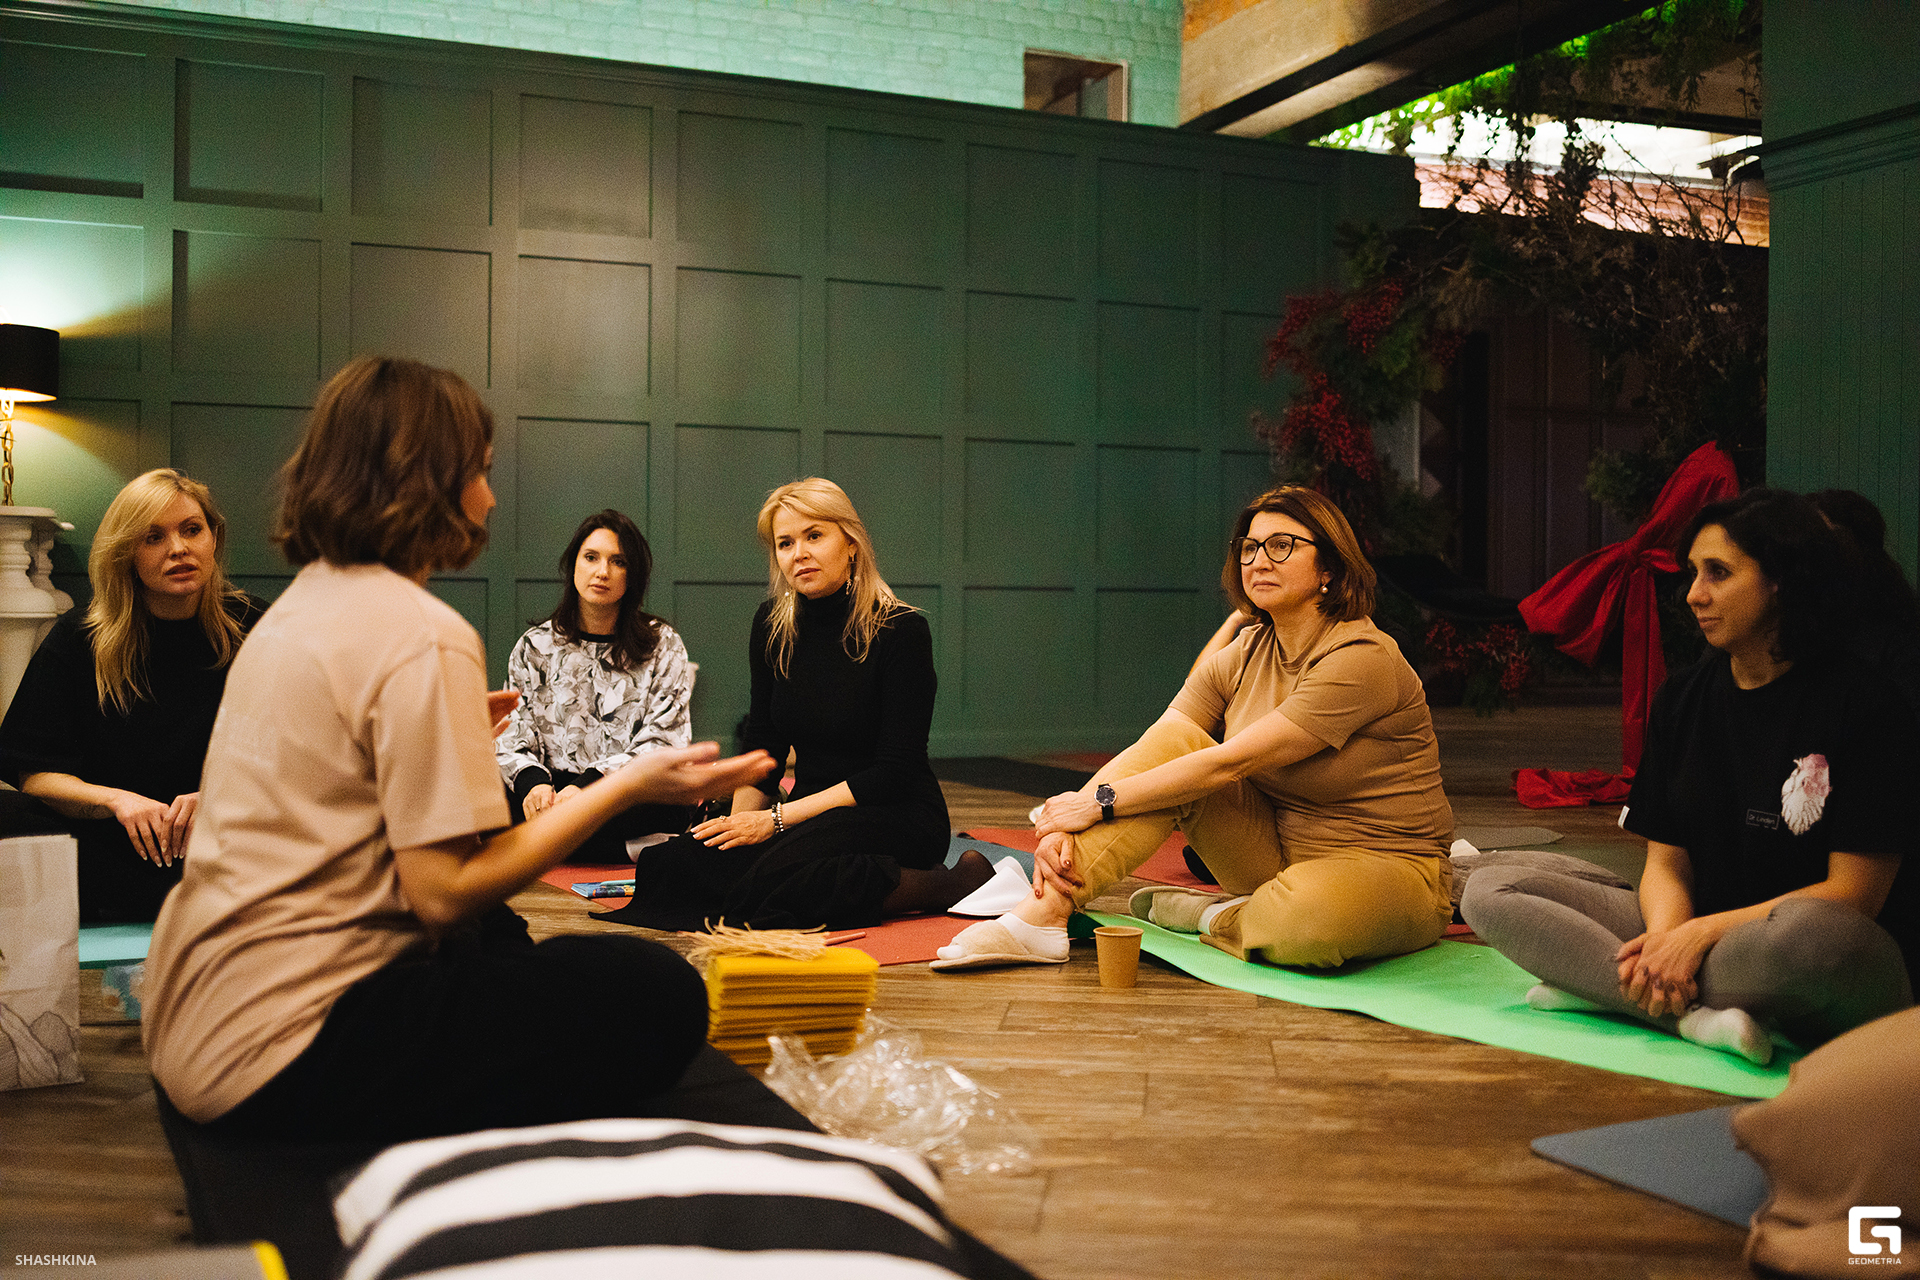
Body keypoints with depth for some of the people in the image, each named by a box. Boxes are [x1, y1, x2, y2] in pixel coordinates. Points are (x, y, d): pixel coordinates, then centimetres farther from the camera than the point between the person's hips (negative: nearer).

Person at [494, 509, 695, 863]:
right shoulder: (534, 647, 14)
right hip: (554, 792, 4)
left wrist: (588, 787, -20)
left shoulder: (662, 645, 7)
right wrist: (533, 781, -17)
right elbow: (511, 738, 7)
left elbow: (661, 744, -3)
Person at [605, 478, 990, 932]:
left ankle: (951, 883, -13)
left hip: (897, 817, -6)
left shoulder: (901, 630, -12)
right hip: (817, 816, 7)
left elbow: (894, 771, -14)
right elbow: (761, 746, 11)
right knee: (676, 861, -19)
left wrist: (777, 818, -17)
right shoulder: (772, 627, 5)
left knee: (779, 875, -35)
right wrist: (739, 820, -7)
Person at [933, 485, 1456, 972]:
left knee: (1309, 917, -41)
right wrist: (1064, 824, -25)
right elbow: (1149, 752, -9)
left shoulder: (1363, 659, -21)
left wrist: (1100, 801, -24)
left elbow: (1231, 762, -26)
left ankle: (1210, 916, -6)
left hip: (1388, 867, -6)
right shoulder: (1241, 657, 1)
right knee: (1174, 745, -15)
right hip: (1279, 851, 6)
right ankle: (1040, 916, -22)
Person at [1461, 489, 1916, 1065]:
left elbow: (1854, 893, -13)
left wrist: (1702, 933, -19)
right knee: (1490, 890, -9)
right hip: (1699, 928, 6)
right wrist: (1668, 935, -18)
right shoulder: (1682, 697, 8)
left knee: (1806, 933, -44)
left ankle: (1602, 986, -20)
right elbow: (1666, 861, 5)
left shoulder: (1862, 702, -9)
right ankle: (1697, 1017, -24)